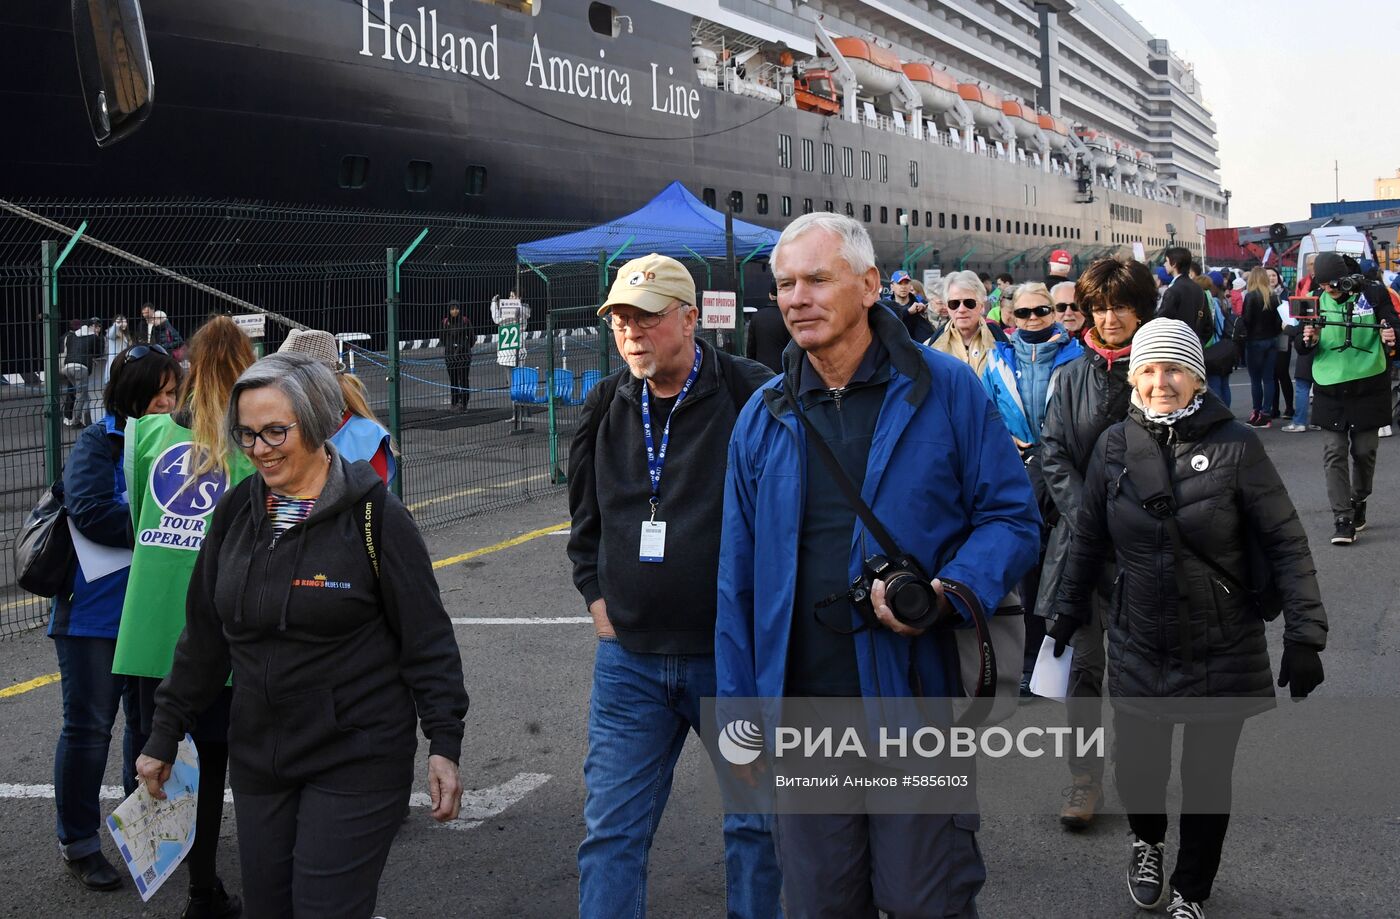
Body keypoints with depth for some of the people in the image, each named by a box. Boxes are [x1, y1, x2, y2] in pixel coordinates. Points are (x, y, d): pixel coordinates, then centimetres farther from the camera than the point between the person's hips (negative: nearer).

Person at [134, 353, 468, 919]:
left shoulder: (371, 513, -10)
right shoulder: (236, 511, 5)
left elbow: (427, 639, -9)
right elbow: (204, 637, 13)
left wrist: (444, 745, -13)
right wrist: (165, 736, 15)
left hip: (357, 760, -5)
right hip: (257, 760, 6)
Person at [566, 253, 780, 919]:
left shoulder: (753, 397, -10)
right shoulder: (605, 408, 7)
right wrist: (596, 595, 10)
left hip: (734, 656, -4)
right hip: (629, 658, 4)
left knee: (754, 825, 11)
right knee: (611, 832, 5)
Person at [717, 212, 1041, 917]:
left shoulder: (946, 390, -2)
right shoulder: (763, 417, 8)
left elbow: (1012, 516, 0)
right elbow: (739, 579, 11)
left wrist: (948, 592, -19)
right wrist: (740, 713, 9)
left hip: (917, 701, -3)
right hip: (801, 718, 3)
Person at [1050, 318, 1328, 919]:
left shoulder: (1235, 445, -11)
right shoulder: (1114, 446, -2)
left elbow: (1285, 543, -8)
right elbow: (1089, 538, 10)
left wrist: (1305, 633, -11)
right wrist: (1069, 610, 15)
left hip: (1222, 650, -2)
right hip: (1139, 646, 2)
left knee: (1207, 780, 9)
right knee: (1136, 767, 7)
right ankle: (1147, 841, 44)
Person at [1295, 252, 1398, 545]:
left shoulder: (1373, 295, -4)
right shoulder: (1316, 302, 2)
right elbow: (1303, 350, 6)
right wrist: (1308, 340, -18)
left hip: (1368, 386, -1)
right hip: (1330, 389, 1)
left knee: (1364, 451, 7)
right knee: (1334, 454, -6)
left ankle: (1358, 503, 31)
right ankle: (1343, 521, -6)